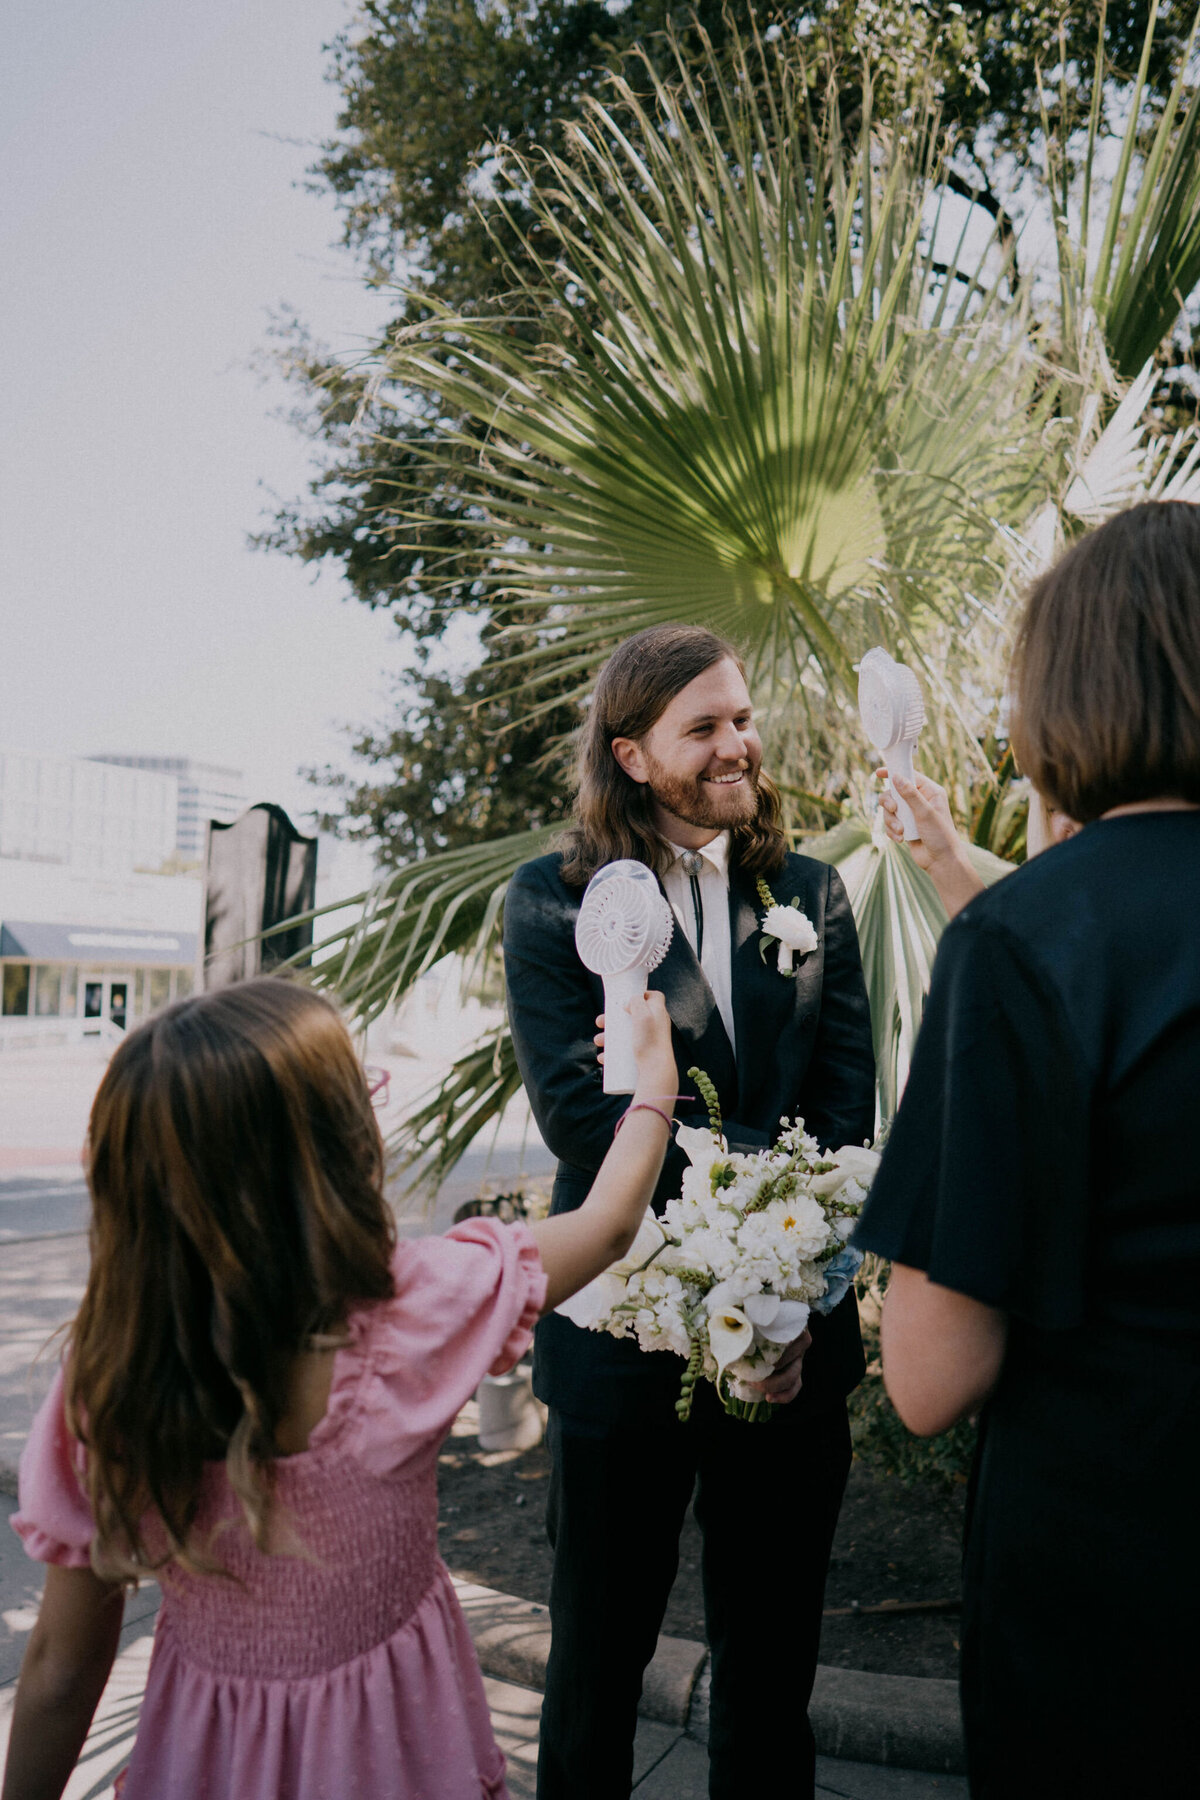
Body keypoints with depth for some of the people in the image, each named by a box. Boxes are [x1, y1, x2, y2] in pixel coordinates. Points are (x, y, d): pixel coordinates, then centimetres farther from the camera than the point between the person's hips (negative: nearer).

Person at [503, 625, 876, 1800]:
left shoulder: (812, 895, 5)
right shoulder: (552, 901, -4)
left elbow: (846, 1111, -1)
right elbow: (576, 1111, -14)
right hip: (625, 1336, -2)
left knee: (772, 1653, 17)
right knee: (601, 1643, 17)